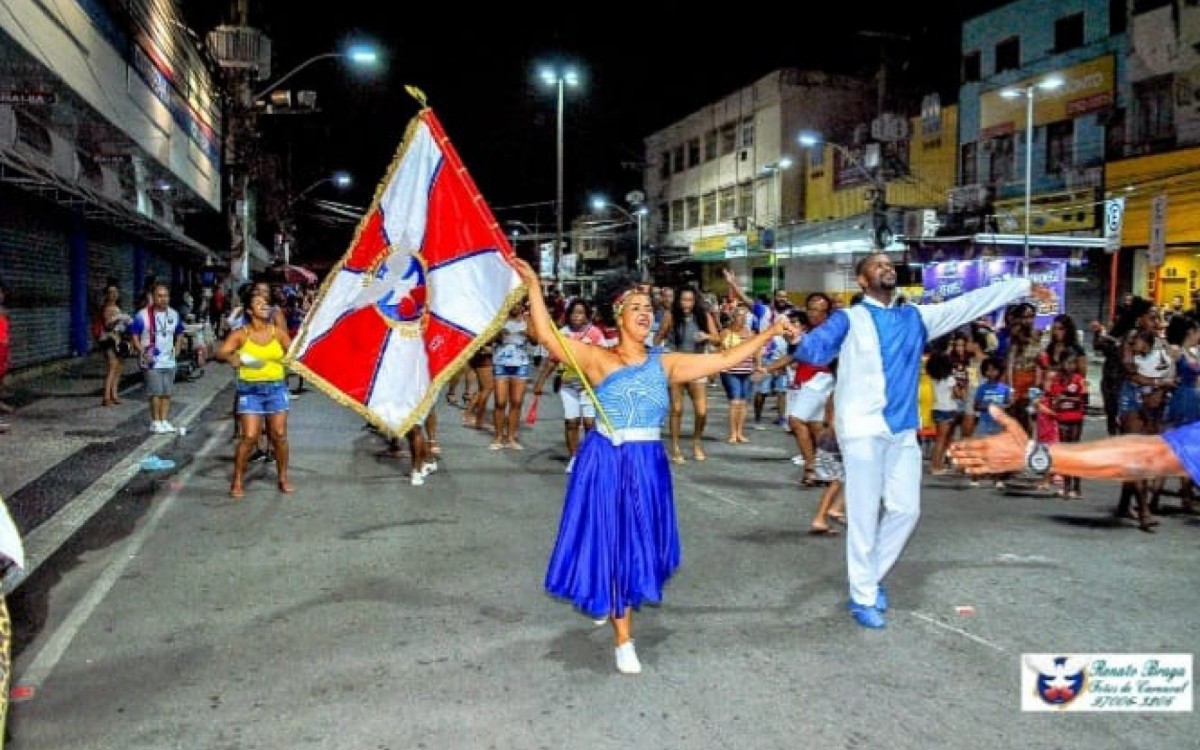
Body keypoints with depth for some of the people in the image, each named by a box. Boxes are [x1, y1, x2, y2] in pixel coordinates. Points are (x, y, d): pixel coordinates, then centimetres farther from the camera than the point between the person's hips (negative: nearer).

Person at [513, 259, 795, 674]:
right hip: (605, 461, -3)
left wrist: (769, 333, 6)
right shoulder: (598, 359, -4)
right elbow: (548, 337, -14)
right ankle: (623, 640, 26)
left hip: (647, 464, 3)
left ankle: (616, 604, 35)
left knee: (636, 543, 8)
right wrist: (534, 287, -20)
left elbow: (724, 359, 7)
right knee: (610, 541, 6)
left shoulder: (665, 363, 6)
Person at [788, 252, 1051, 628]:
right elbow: (816, 348, -12)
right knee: (864, 514, -1)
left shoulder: (916, 317, 16)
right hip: (863, 428, -5)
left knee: (906, 509, 9)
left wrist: (1024, 286, 22)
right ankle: (863, 597, 11)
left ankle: (870, 579, 29)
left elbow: (970, 303, 19)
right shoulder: (848, 319, 1)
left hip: (903, 429, 5)